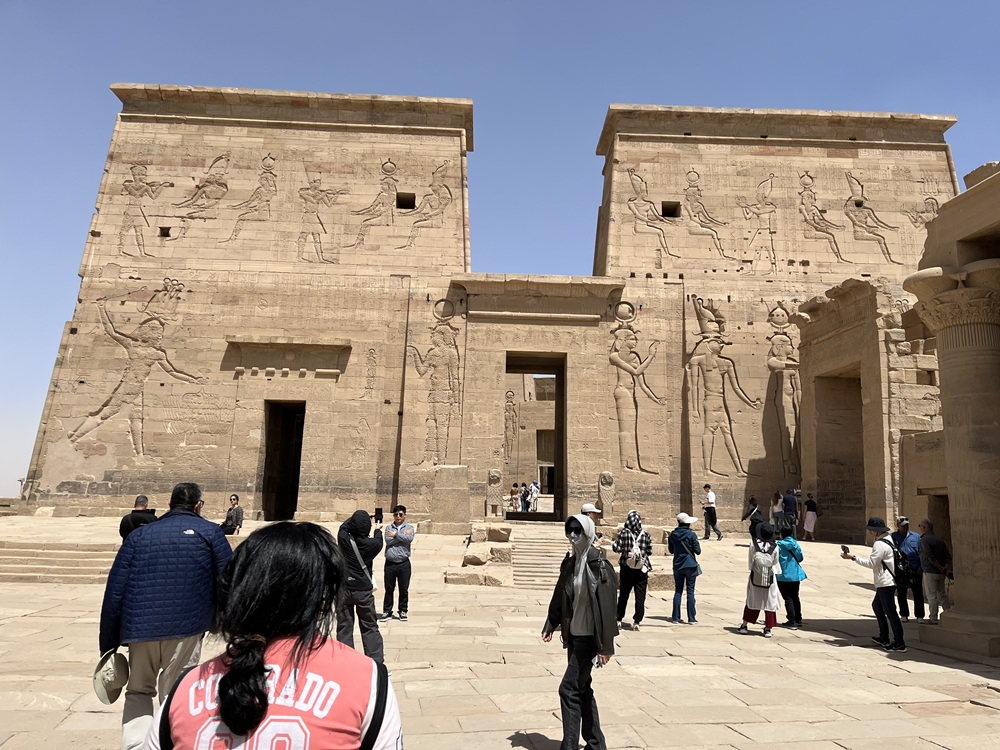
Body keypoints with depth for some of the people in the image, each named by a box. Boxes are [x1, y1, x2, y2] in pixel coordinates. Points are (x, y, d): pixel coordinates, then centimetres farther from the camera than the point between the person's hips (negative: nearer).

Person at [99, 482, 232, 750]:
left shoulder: (138, 534, 15)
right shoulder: (209, 532, 8)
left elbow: (114, 590, 9)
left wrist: (108, 645, 13)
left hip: (140, 627, 2)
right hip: (186, 627, -2)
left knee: (138, 691, 22)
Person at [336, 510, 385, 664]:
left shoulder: (344, 539, -11)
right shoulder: (371, 544, -13)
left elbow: (344, 526, 12)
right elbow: (378, 542, 12)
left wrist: (357, 519, 27)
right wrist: (378, 530, 32)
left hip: (344, 589, 1)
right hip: (364, 590, -1)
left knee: (344, 627, 9)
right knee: (370, 627, 9)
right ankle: (376, 661, 9)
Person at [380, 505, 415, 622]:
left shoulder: (409, 527, 5)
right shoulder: (388, 528, 9)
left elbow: (409, 539, -15)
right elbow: (388, 541, -9)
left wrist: (395, 534, -8)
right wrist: (402, 535, -9)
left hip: (404, 563, -1)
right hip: (390, 563, 1)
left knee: (404, 589, 6)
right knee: (389, 589, 7)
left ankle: (403, 611, 19)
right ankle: (387, 612, 17)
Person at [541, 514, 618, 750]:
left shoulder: (599, 566, -17)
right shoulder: (569, 563, 5)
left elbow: (607, 607, -18)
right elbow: (559, 598, 12)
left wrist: (606, 646, -19)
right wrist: (549, 626, 4)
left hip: (589, 637, -8)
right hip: (573, 635, 8)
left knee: (569, 689, -7)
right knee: (582, 689, 15)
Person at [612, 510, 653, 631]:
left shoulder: (624, 533, -9)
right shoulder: (646, 535, -5)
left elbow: (616, 548, -11)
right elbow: (650, 551, 2)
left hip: (626, 568, 0)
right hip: (642, 569, 0)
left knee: (623, 595, 13)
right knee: (640, 596, 6)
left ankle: (619, 620, 18)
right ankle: (636, 622, 2)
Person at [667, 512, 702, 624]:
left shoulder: (672, 535, 0)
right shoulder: (691, 535, -11)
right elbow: (698, 551, -8)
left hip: (677, 566, 3)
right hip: (690, 565, -3)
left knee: (678, 592, 8)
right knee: (690, 591, 3)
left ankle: (676, 618, 8)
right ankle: (691, 618, 6)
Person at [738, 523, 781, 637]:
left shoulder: (753, 543, -9)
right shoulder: (774, 547, -10)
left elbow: (751, 560, 1)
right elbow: (775, 563, 0)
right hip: (769, 578, -1)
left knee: (752, 601, 14)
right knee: (770, 602, 10)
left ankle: (744, 625, 20)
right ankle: (768, 629, 12)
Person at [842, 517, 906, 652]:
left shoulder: (880, 544, -20)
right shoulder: (887, 539, 12)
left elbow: (871, 563, -20)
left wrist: (853, 557, -16)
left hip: (885, 583, -11)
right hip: (886, 582, 11)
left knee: (890, 612, -7)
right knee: (877, 606, 22)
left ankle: (899, 643, -3)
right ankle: (883, 638, 30)